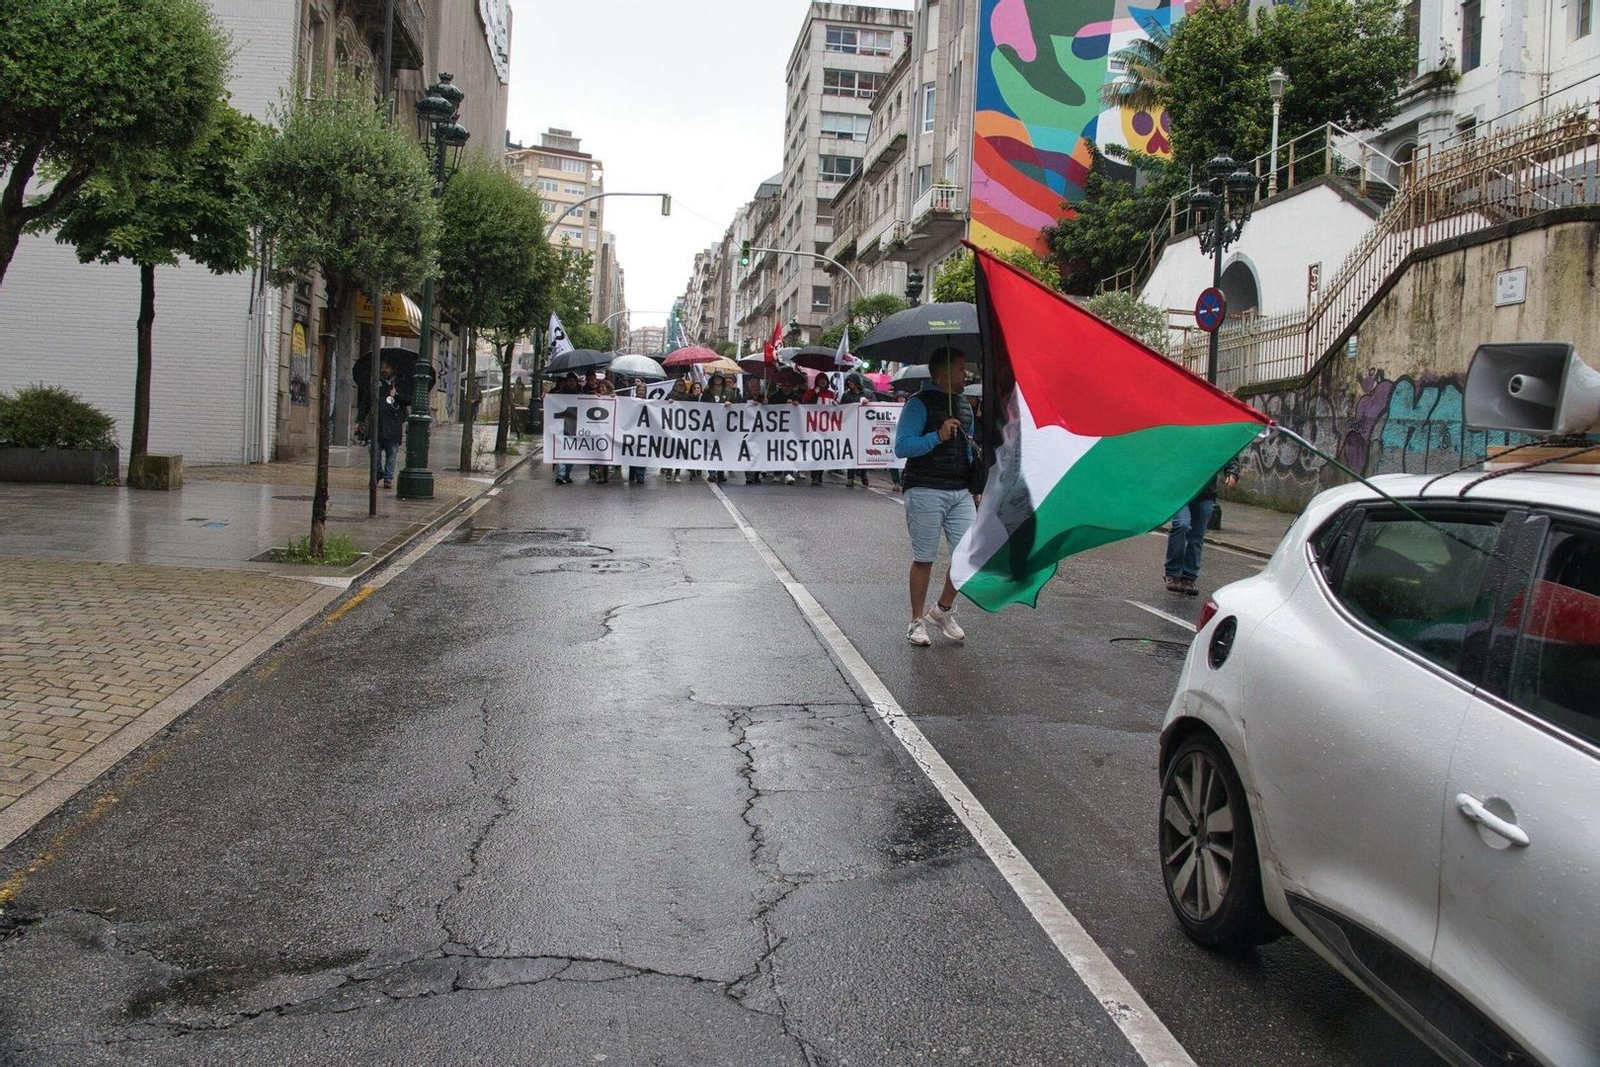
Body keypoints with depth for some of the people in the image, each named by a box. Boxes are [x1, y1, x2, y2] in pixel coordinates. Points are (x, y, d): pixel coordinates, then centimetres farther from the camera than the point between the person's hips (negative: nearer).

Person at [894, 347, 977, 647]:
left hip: (960, 492, 7)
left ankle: (943, 610, 20)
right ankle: (917, 622, 15)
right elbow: (901, 447, -14)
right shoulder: (919, 404, -7)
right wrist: (937, 437, -25)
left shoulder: (964, 406, 16)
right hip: (925, 491, -6)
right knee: (924, 558, 1)